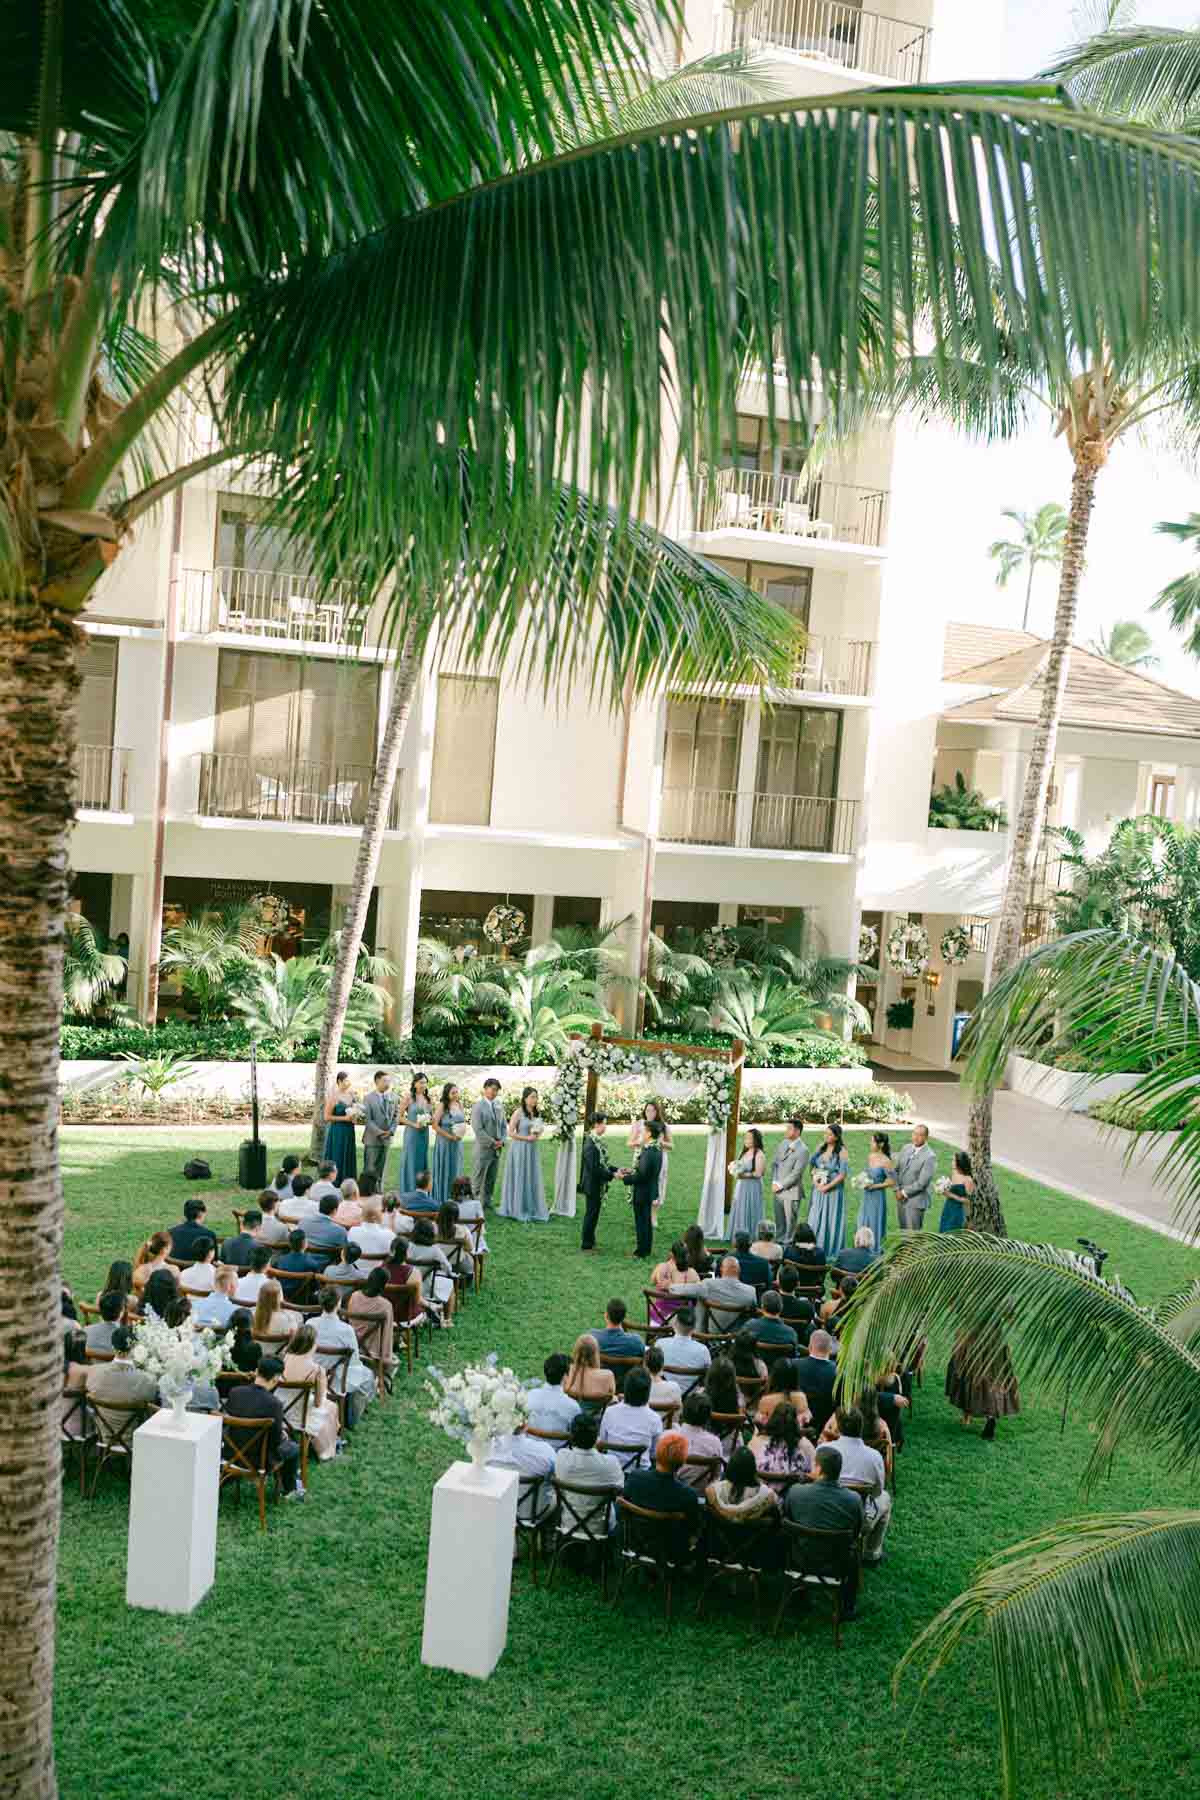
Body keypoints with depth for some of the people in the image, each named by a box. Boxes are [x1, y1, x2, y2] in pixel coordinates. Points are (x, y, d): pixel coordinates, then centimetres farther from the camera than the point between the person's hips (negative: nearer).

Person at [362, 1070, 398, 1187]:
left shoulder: (392, 1097, 7)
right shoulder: (369, 1098, -5)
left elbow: (396, 1116, 9)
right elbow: (367, 1119, -9)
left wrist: (391, 1131, -6)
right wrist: (379, 1132, -16)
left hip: (387, 1138, 4)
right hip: (372, 1139, -4)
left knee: (381, 1169, 10)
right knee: (370, 1170, -2)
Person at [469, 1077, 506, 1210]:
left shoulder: (498, 1105, 10)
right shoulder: (478, 1106, -10)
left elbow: (503, 1126, 15)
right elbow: (478, 1129, -15)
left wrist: (501, 1141, -1)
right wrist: (492, 1143, -14)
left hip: (497, 1149, 6)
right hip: (483, 1149, -6)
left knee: (491, 1180, 12)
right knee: (478, 1180, -1)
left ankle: (487, 1204, 20)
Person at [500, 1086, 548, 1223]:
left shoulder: (537, 1113, 7)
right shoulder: (518, 1112, -11)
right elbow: (510, 1133, -12)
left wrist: (537, 1134, -2)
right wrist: (526, 1138, -16)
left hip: (532, 1149, 6)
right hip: (519, 1149, -6)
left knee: (533, 1179, 7)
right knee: (520, 1179, 1)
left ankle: (533, 1211, 14)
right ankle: (518, 1210, 10)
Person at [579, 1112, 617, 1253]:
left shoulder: (597, 1141, 6)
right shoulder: (591, 1144, -23)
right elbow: (594, 1168, -25)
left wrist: (616, 1170, 3)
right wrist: (612, 1174, -21)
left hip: (598, 1185, 9)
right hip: (593, 1184, -9)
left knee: (593, 1213, 17)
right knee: (591, 1213, 2)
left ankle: (590, 1241, 29)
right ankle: (586, 1244, 13)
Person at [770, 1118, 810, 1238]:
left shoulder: (803, 1150, -14)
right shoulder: (784, 1144, 8)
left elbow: (796, 1173, -17)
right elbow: (774, 1163, 11)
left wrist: (780, 1185, -13)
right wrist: (774, 1182, -1)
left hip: (791, 1192, -6)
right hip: (777, 1190, 6)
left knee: (790, 1222, 1)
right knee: (779, 1221, 14)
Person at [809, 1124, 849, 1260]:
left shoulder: (841, 1152, -10)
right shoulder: (821, 1148, 7)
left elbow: (842, 1175, -13)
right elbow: (814, 1167, 12)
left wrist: (827, 1187, -14)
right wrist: (816, 1180, -6)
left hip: (833, 1191, -5)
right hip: (818, 1190, 5)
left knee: (831, 1220, 3)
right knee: (815, 1219, 5)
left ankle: (831, 1252, 13)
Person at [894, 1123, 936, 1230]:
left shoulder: (930, 1157, -16)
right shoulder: (906, 1148, 5)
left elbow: (922, 1182, -18)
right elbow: (896, 1169, 11)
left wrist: (904, 1193, -12)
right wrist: (897, 1189, 0)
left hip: (915, 1200, -6)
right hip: (901, 1197, 6)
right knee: (903, 1230, 15)